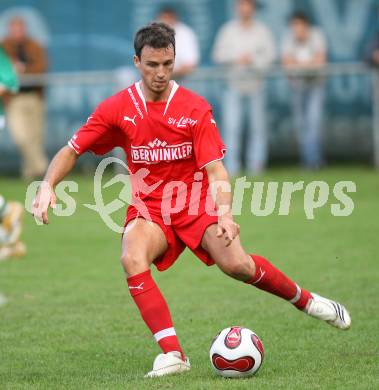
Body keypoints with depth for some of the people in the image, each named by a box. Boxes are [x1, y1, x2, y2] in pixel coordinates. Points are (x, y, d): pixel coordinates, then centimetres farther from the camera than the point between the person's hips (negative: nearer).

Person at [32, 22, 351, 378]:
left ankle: (306, 301, 5)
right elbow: (71, 151, 1)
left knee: (236, 264, -24)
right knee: (132, 259, -31)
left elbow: (215, 168, -13)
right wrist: (47, 186, -17)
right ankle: (172, 354, -31)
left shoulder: (195, 108, -8)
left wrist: (224, 213, -29)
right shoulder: (117, 109, -5)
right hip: (149, 208, 1)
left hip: (195, 203, -1)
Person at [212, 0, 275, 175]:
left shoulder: (262, 30, 9)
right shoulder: (228, 30, 10)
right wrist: (236, 58, -10)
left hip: (256, 84, 0)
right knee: (231, 126, -9)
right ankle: (231, 166, -8)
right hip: (233, 83, 0)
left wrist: (252, 60, -14)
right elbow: (218, 54, 6)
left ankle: (256, 164, 5)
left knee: (258, 126, -1)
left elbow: (270, 54, 2)